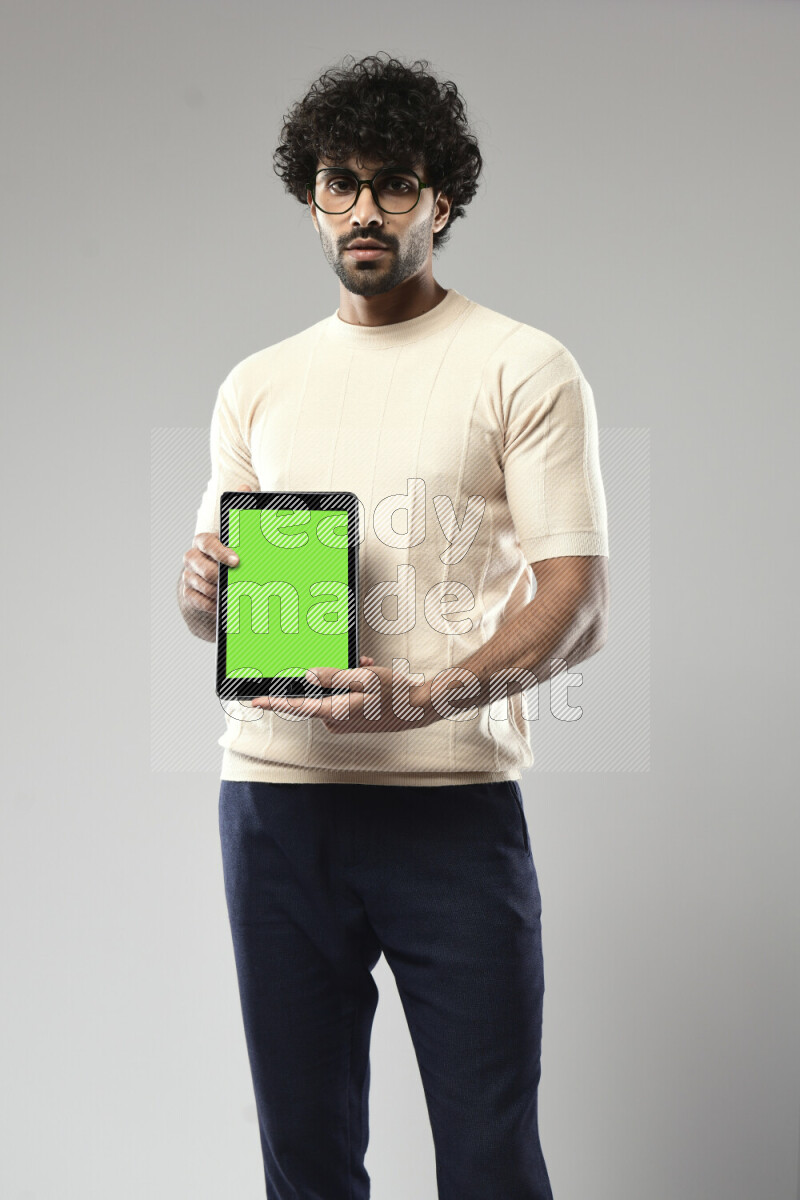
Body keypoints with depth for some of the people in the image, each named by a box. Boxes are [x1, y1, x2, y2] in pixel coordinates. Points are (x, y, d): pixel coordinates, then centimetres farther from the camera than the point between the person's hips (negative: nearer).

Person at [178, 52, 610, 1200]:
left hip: (453, 797, -4)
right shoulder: (257, 385, 16)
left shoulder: (525, 367, 3)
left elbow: (578, 602, -5)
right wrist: (203, 587, -5)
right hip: (275, 792, 4)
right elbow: (208, 597, 21)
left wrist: (429, 697, -22)